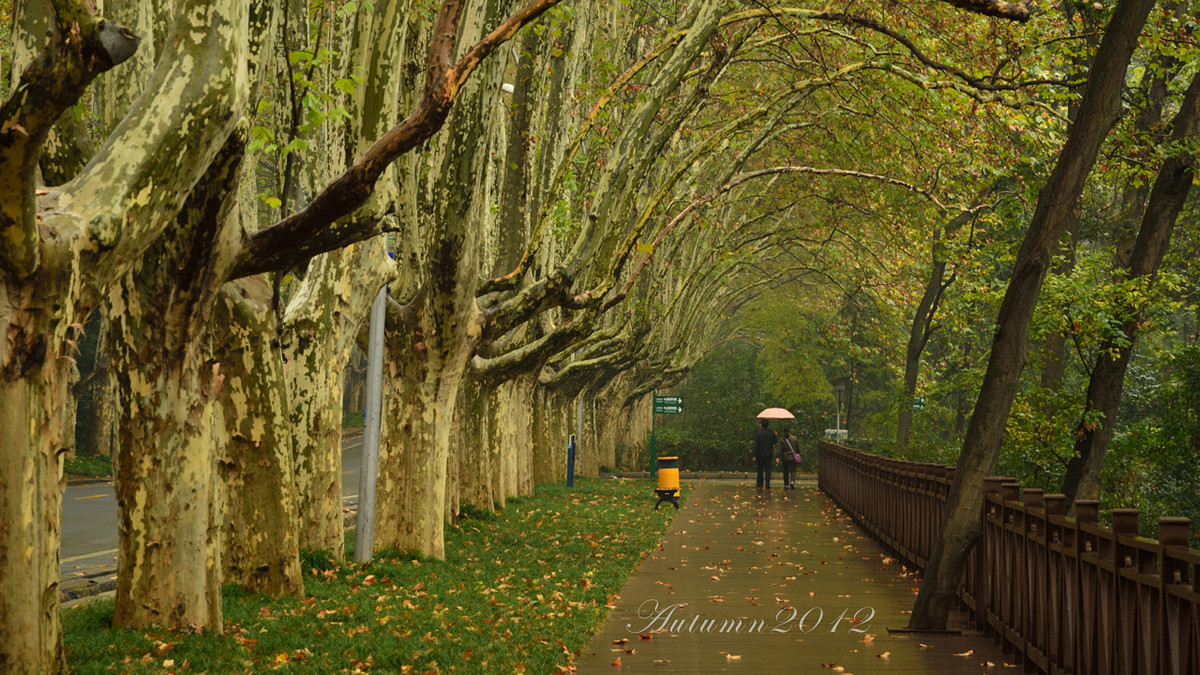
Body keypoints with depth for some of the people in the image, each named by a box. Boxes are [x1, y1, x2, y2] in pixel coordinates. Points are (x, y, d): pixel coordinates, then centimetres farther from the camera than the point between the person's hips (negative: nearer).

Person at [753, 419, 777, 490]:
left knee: (760, 470, 13)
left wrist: (755, 456, -12)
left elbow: (756, 445, -13)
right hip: (769, 454, 1)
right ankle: (767, 485, -6)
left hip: (760, 454, -1)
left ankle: (759, 484, 19)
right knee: (768, 470, 2)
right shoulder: (771, 433, -4)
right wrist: (776, 436, 21)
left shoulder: (757, 433, -10)